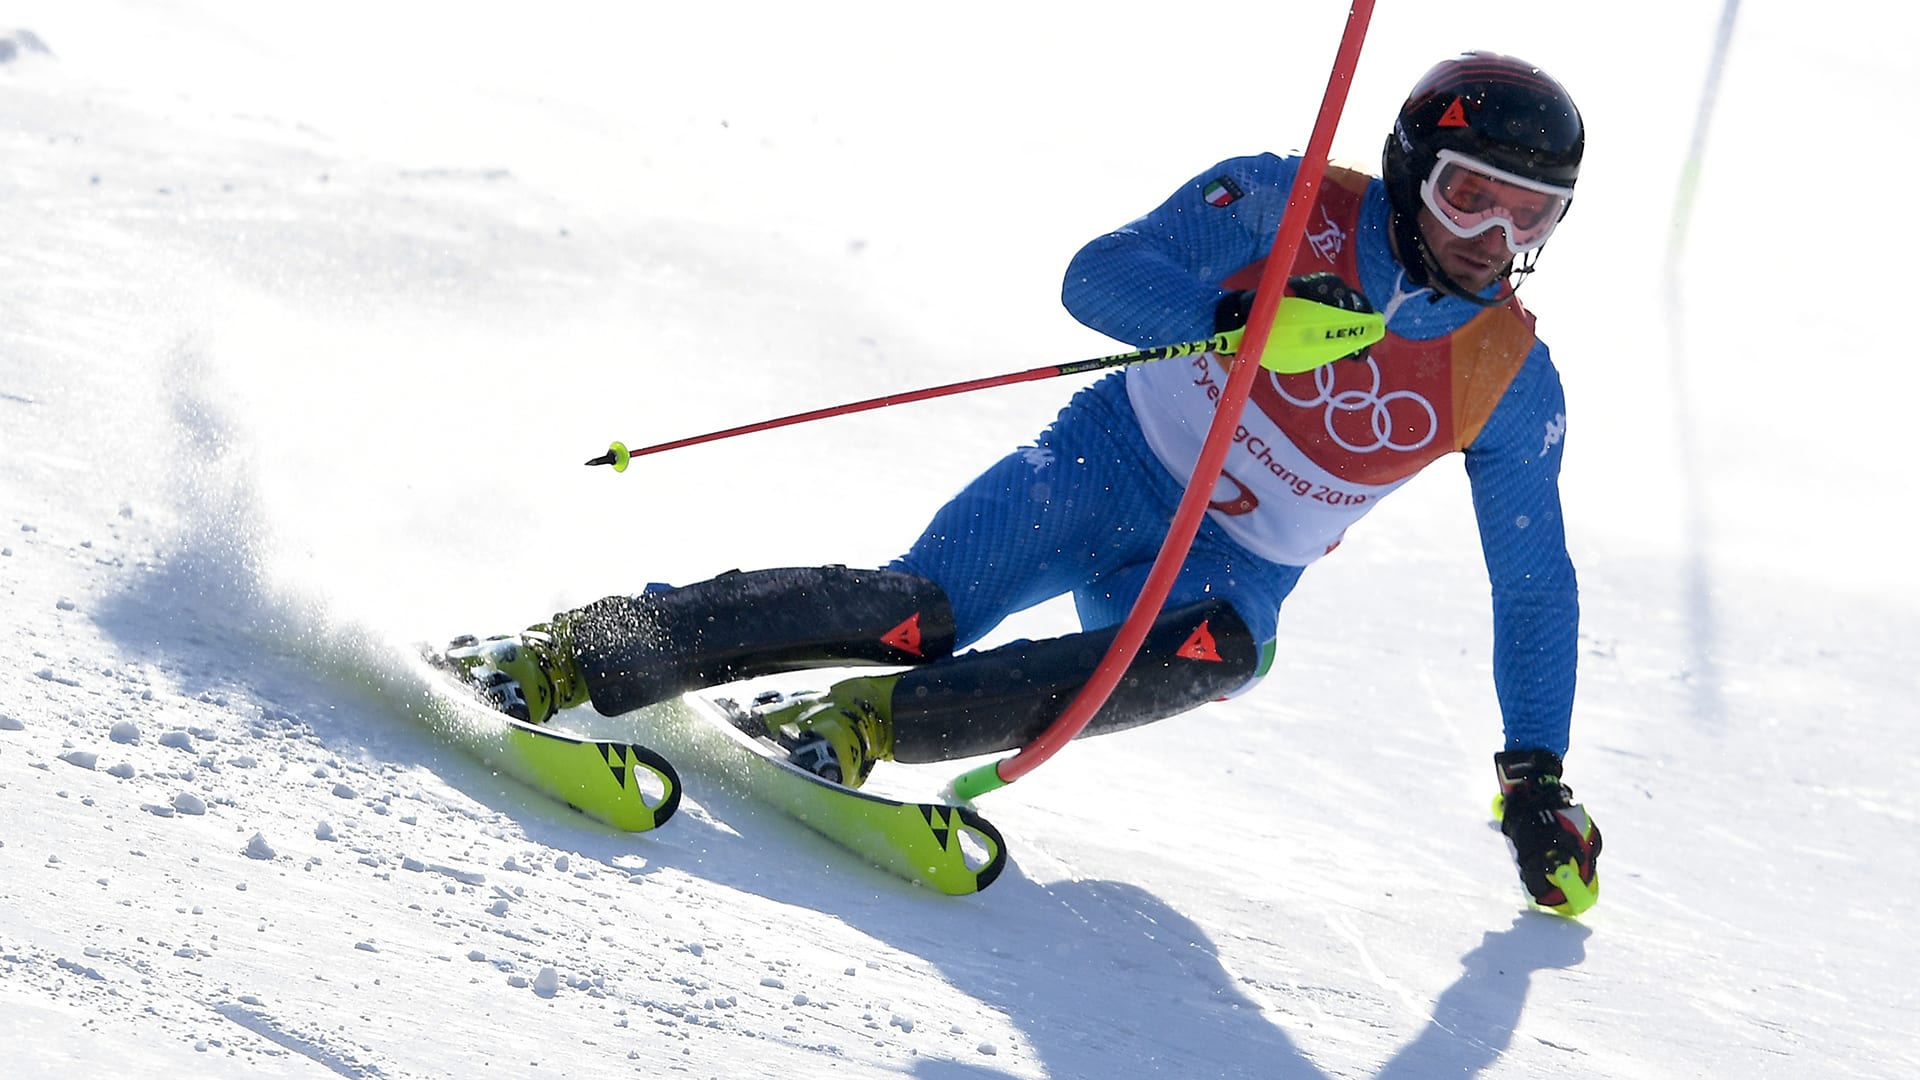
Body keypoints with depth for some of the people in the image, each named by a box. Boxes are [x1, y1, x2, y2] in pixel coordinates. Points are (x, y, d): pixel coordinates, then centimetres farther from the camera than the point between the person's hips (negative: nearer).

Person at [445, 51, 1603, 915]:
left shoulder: (1511, 380, -6)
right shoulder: (1291, 207, -12)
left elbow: (1536, 586, 4)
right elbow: (1097, 278, -18)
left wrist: (1537, 781, 2)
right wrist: (1241, 315, -36)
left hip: (1230, 567, 2)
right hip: (1107, 463, -2)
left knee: (1221, 652, -35)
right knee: (914, 613, -25)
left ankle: (866, 724, -36)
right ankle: (567, 656, -19)